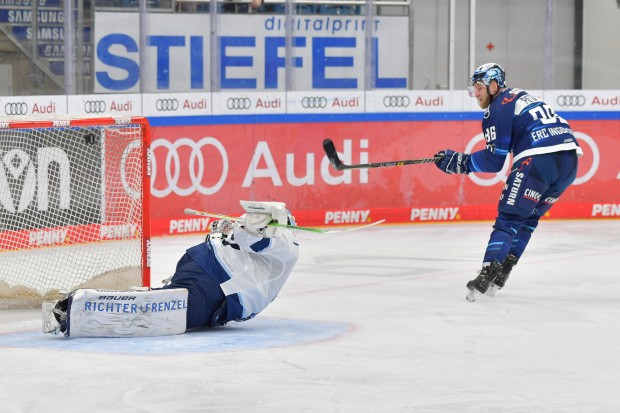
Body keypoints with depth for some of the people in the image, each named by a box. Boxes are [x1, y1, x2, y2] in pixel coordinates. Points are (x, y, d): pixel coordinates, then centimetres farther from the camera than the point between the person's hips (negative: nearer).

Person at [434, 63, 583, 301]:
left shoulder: (498, 108, 3)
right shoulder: (520, 97, 29)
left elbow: (494, 160, -1)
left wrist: (458, 161, 6)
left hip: (539, 160, -8)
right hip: (569, 159, 8)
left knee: (509, 216, -3)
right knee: (529, 218, 18)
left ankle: (489, 272, -14)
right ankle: (501, 274, 16)